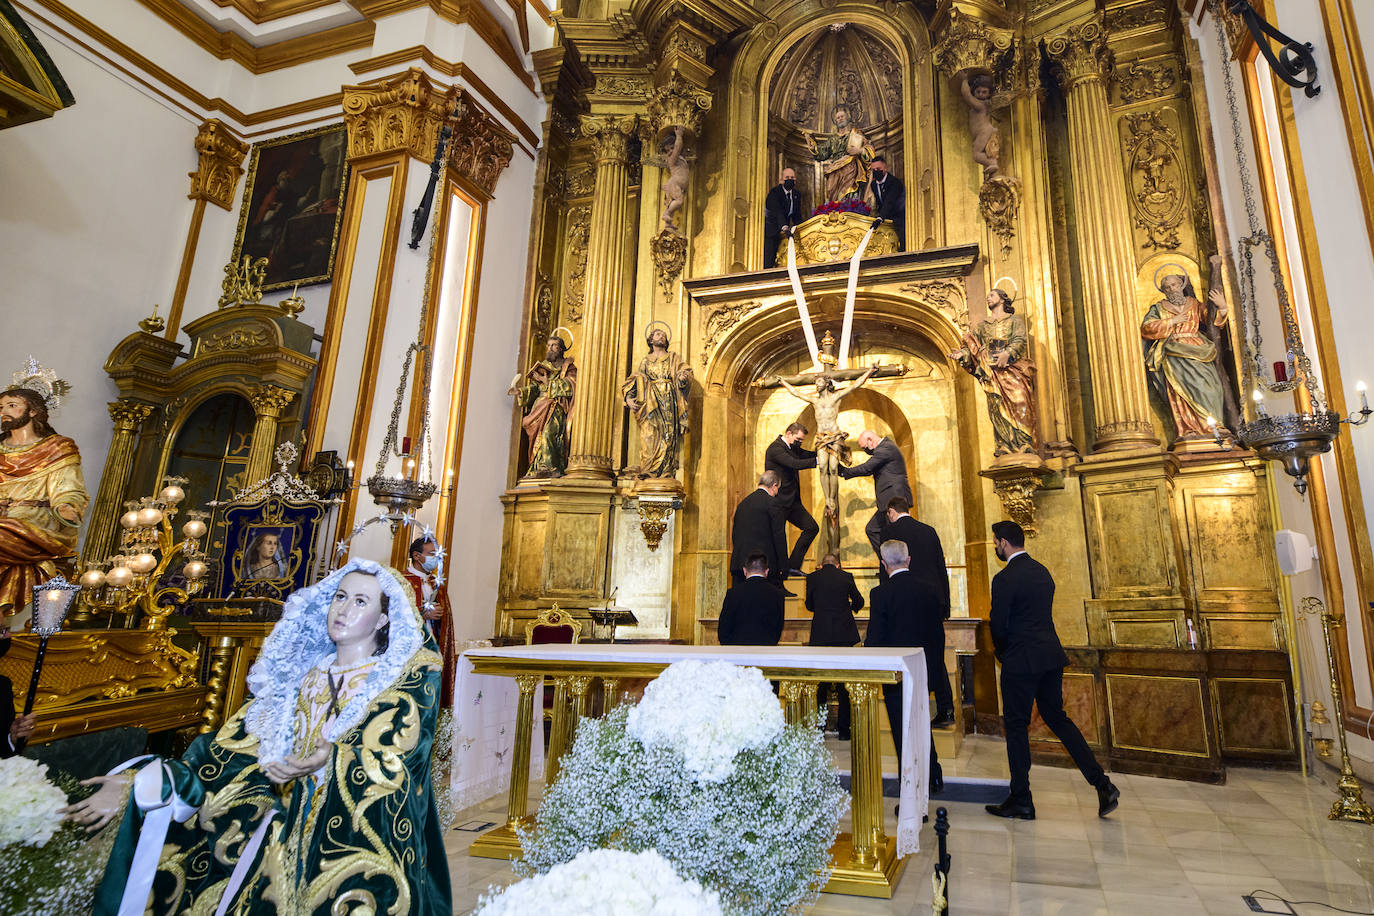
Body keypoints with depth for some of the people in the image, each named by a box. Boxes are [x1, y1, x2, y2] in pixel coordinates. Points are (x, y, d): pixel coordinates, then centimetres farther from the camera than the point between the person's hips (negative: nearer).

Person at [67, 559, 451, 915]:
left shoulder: (412, 675, -5)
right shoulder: (300, 676, 9)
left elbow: (395, 760, -15)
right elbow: (238, 746, 3)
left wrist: (332, 760, -31)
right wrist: (144, 782, -5)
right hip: (290, 844, 4)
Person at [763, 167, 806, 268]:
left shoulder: (797, 194, 6)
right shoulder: (774, 192, -15)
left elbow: (797, 215, 9)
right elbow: (778, 212, -31)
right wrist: (785, 228, -46)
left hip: (782, 232, 6)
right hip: (770, 230, -6)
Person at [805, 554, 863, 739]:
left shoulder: (812, 578, 1)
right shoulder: (846, 576, 3)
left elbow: (809, 605, 10)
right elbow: (859, 602, 14)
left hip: (820, 635, 0)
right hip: (844, 635, 0)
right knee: (844, 684, 7)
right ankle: (844, 729, 10)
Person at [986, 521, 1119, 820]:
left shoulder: (1005, 579, -16)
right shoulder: (1042, 571, 10)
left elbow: (999, 625, -13)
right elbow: (1042, 614, 15)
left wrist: (1001, 652, 8)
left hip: (1021, 661, -8)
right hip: (1051, 656, 8)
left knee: (1016, 727, 3)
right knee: (1057, 717, 19)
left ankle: (1021, 801, 11)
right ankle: (1102, 783, 15)